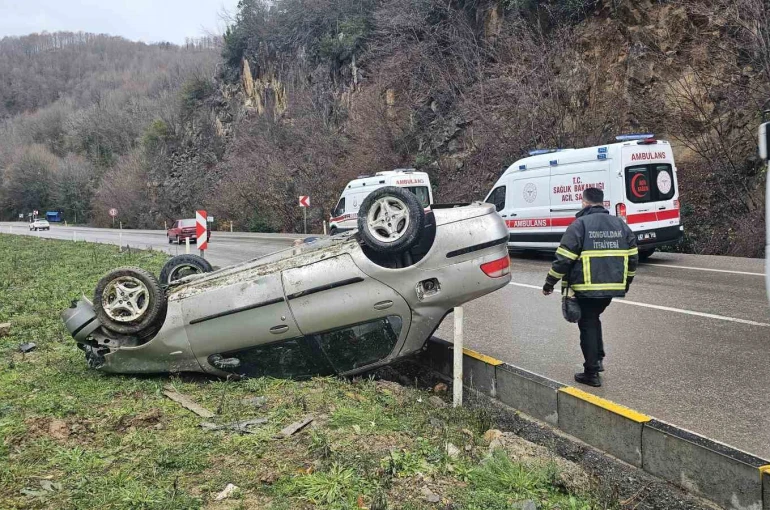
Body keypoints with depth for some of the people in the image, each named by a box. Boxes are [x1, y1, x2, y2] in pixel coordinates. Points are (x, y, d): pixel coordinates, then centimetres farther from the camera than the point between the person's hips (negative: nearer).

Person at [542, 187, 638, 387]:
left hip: (587, 288, -6)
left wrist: (550, 283, -4)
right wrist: (626, 281, 26)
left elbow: (564, 258, -13)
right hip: (612, 287, 6)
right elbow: (633, 257, 13)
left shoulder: (580, 225, -10)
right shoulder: (620, 224, 9)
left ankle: (592, 373, 9)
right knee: (594, 320, 26)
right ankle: (598, 359, 26)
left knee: (588, 326, 5)